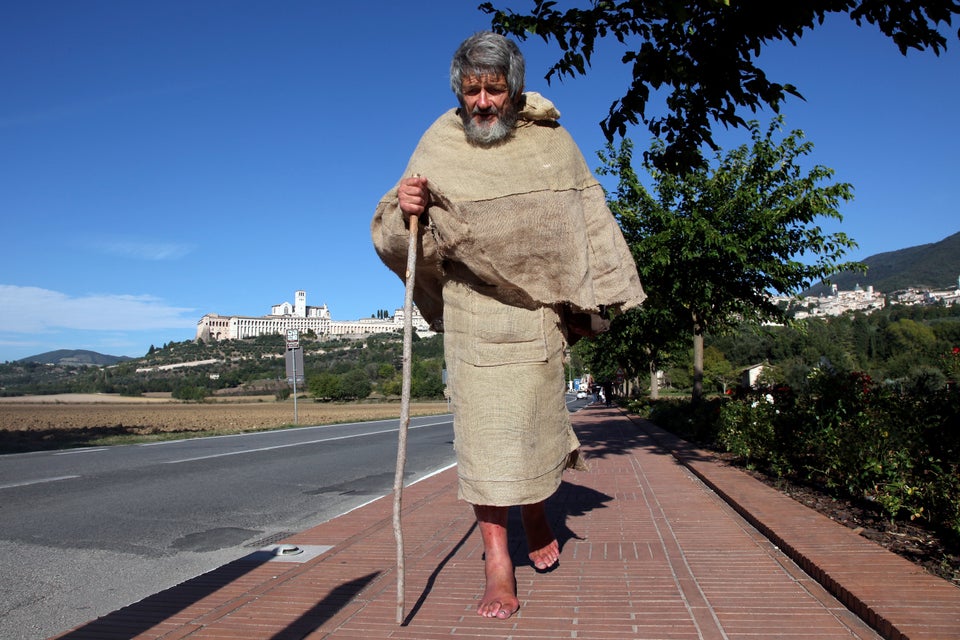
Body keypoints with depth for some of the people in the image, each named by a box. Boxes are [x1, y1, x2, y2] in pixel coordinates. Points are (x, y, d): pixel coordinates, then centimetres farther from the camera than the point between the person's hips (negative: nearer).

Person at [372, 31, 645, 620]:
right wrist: (406, 210, -29)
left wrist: (595, 297, 10)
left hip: (542, 305, 2)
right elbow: (396, 240, -6)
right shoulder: (439, 147, -5)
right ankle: (497, 562, 6)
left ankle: (537, 515, 38)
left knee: (537, 413, 10)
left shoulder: (551, 139, 2)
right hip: (474, 308, -2)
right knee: (484, 425, -5)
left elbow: (586, 218, 11)